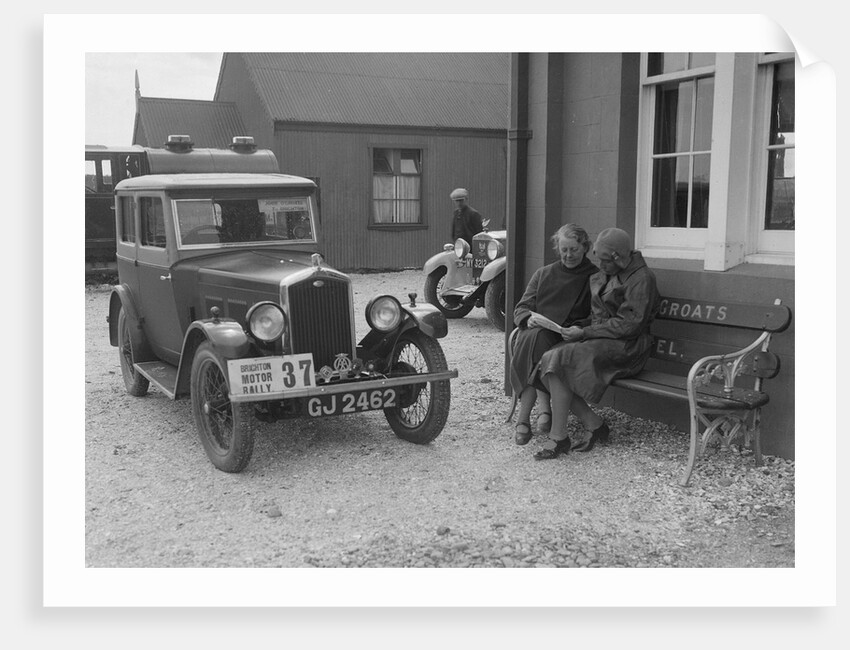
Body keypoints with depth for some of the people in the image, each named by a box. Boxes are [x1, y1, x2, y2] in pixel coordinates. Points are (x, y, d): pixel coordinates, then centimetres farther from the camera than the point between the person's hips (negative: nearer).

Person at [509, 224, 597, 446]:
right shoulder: (543, 274, 23)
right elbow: (521, 308, 17)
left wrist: (577, 329, -16)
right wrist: (529, 318, -7)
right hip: (536, 331, 3)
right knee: (536, 338, -34)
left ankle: (523, 418, -33)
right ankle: (544, 408, -35)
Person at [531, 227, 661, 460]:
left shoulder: (640, 278, -10)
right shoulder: (601, 276, 16)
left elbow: (628, 325, -16)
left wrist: (584, 333, -16)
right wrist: (581, 331, 1)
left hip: (625, 347, -8)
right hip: (599, 339, 9)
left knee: (559, 360, -26)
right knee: (546, 361, -15)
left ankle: (558, 437, -19)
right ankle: (595, 425, -10)